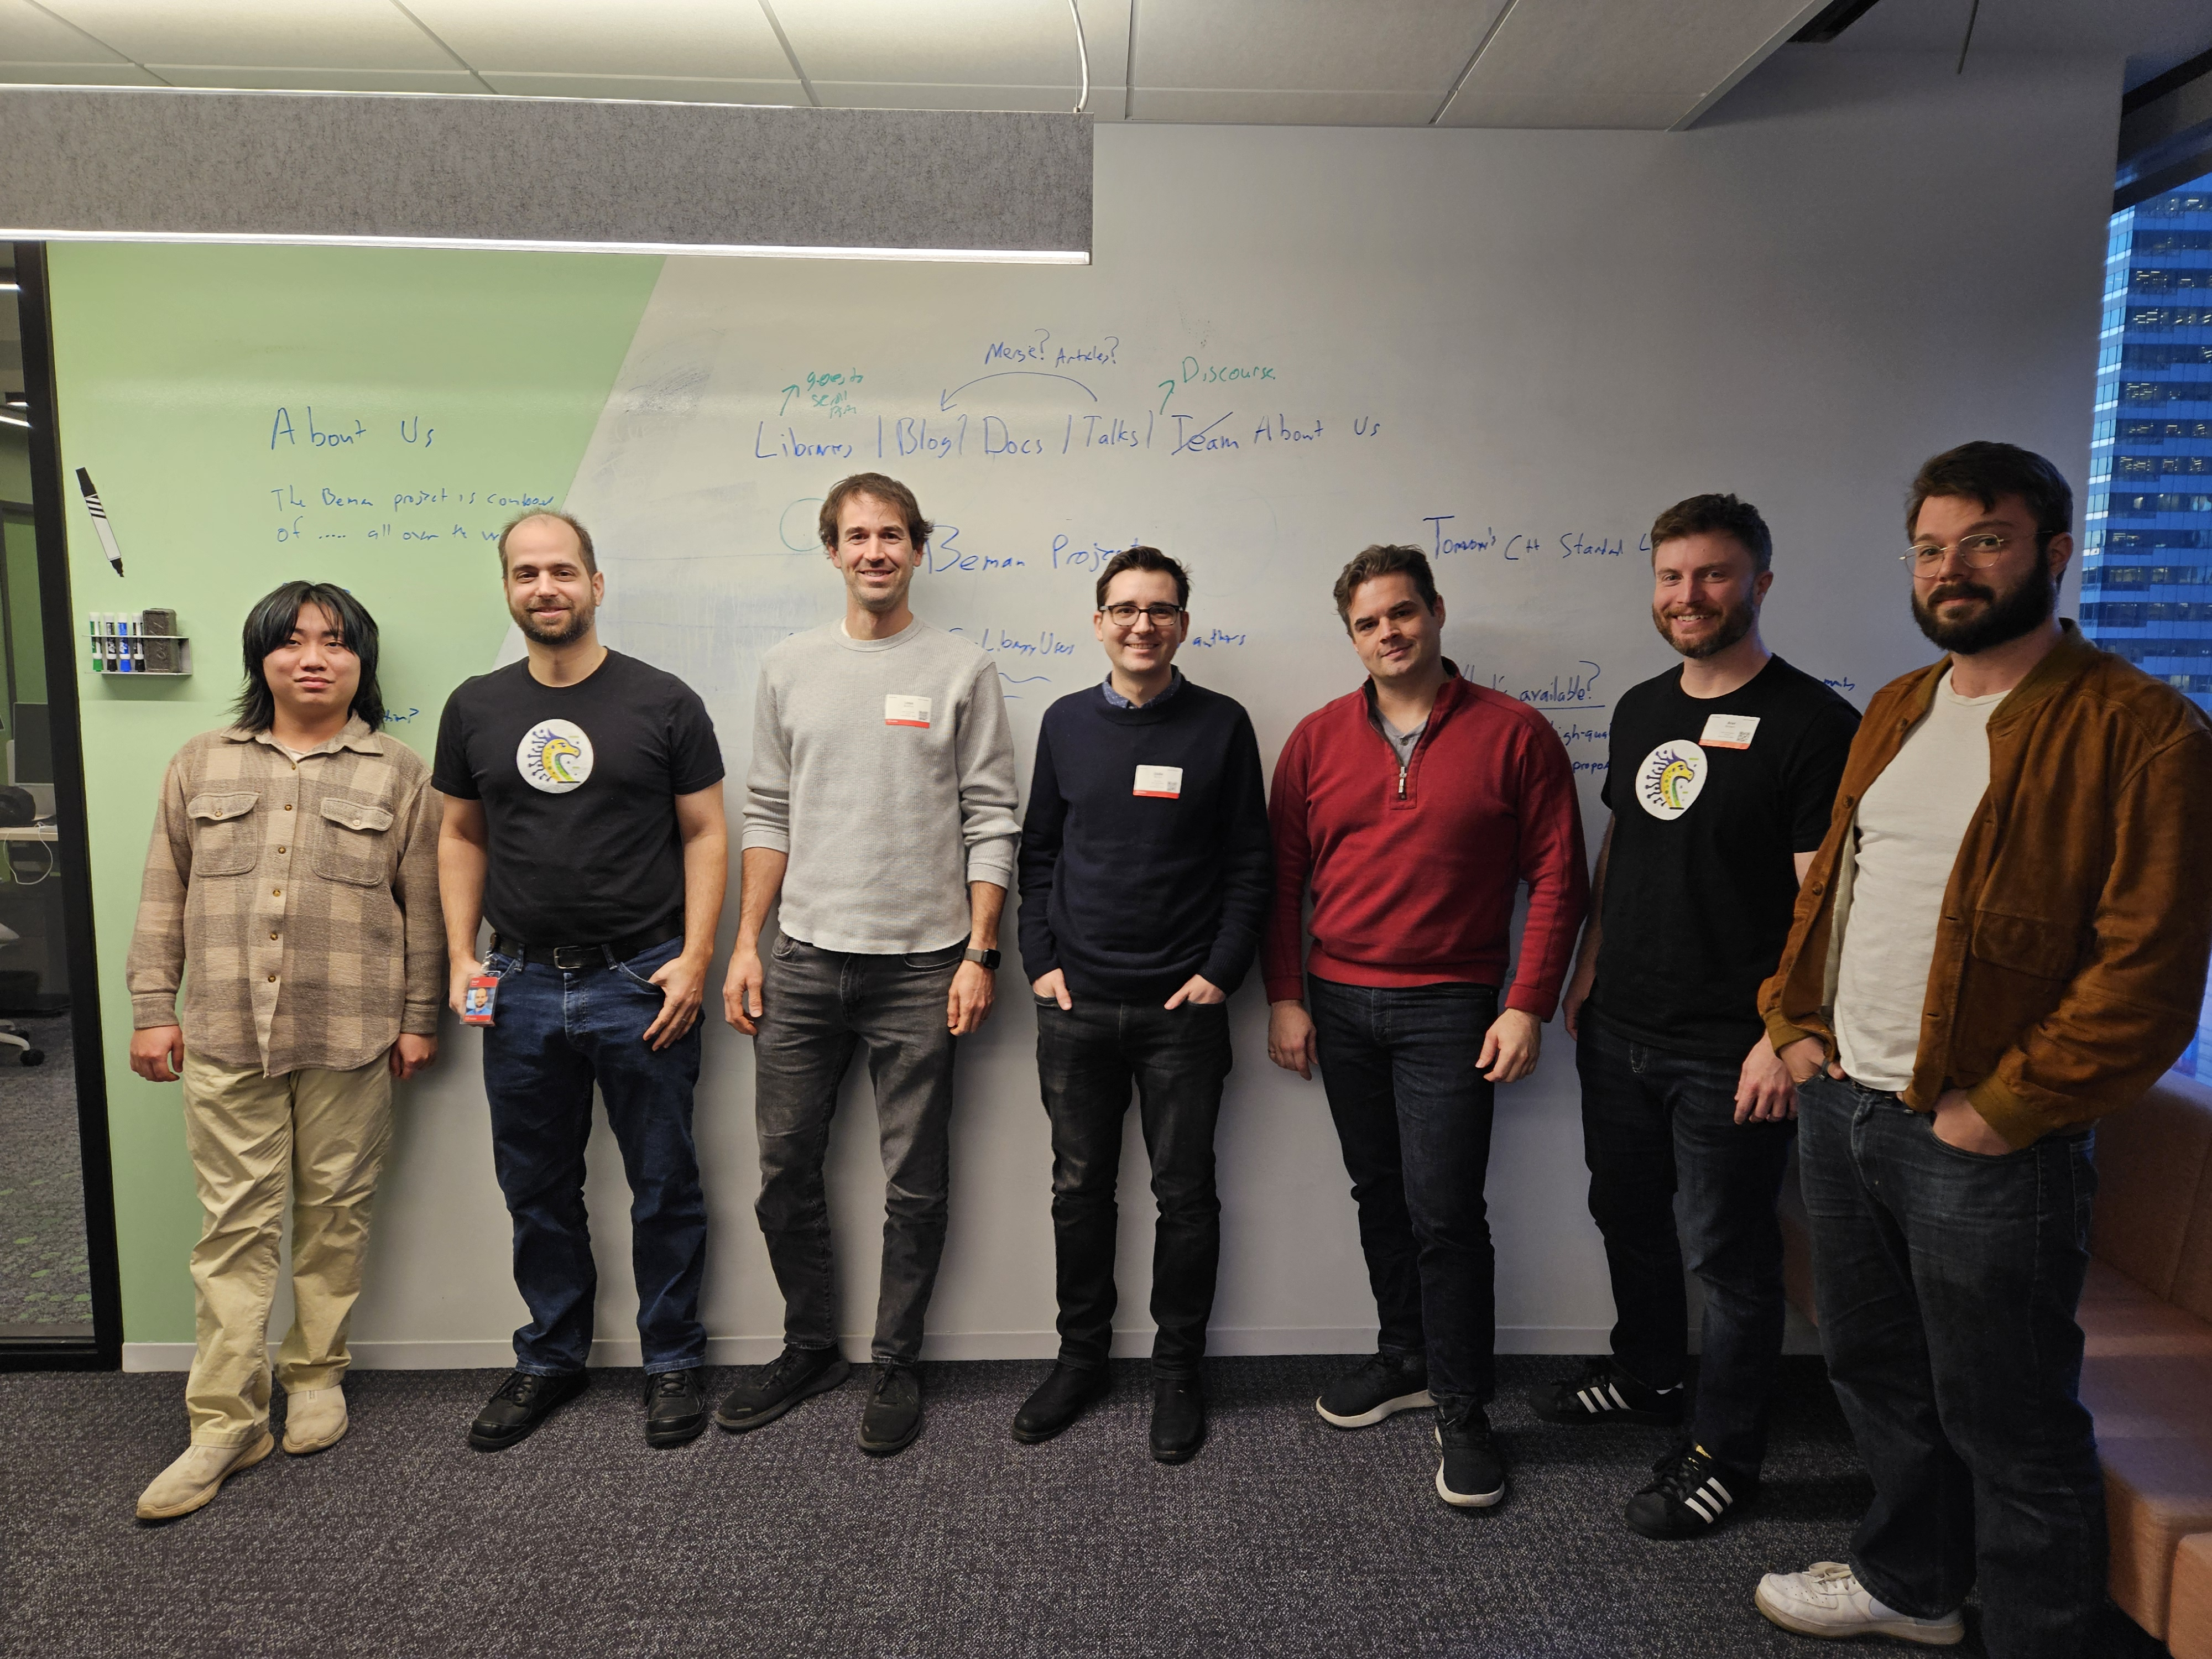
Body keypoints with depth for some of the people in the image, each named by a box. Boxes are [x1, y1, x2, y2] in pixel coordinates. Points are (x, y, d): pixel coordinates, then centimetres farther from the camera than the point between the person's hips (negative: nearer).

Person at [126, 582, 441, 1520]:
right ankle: (226, 1423, 10)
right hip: (225, 1035, 1)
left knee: (335, 1213, 8)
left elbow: (422, 907, 4)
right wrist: (153, 1009, 6)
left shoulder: (397, 774, 5)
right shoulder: (201, 765, 11)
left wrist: (420, 1019, 1)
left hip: (351, 1038, -1)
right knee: (234, 1226, 2)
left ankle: (316, 1375, 26)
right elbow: (165, 896, 11)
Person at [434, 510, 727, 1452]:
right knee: (538, 1190, 15)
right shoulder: (475, 709, 7)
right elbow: (462, 837, 13)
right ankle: (550, 1360, 33)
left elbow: (704, 835, -2)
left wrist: (694, 959, -10)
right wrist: (462, 956, 3)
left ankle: (672, 1363, 25)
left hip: (641, 984, -3)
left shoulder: (664, 702, -3)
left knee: (664, 1186, 7)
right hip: (521, 987, 3)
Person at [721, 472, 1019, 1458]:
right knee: (786, 1171, 11)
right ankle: (810, 1348, 31)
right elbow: (768, 815, 11)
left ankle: (896, 1366, 23)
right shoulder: (789, 669, 10)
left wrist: (979, 954, -8)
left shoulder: (962, 671, 1)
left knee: (913, 1184, 6)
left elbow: (992, 824, -2)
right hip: (803, 962, 3)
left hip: (921, 967, -3)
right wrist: (746, 945, 6)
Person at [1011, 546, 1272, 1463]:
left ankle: (1178, 1370, 24)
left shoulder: (1221, 724, -1)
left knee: (1185, 1192, 7)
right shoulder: (1066, 722, 6)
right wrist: (1039, 961, 2)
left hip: (1182, 1007, -2)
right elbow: (1038, 852, 11)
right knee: (1078, 1187, 12)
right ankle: (1082, 1356, 29)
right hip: (1075, 1003, 3)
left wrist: (1220, 973, -8)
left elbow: (1250, 864, 0)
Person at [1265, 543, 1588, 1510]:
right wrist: (1285, 997, 2)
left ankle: (1462, 1407, 15)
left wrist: (1528, 1006, -10)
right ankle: (1406, 1357, 35)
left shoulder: (1513, 734, -4)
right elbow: (1283, 875, 6)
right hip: (1338, 1002, 4)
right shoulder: (1317, 739, 5)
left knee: (1444, 1211, -3)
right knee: (1380, 1196, 16)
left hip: (1448, 1008, -3)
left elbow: (1557, 878, -4)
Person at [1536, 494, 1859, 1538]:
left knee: (1730, 1253, 7)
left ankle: (1725, 1452, 25)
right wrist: (1586, 974, 14)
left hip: (1731, 1051, -7)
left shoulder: (1810, 724, -13)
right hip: (1620, 1029, 7)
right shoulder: (1641, 709, 8)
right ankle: (1646, 1379, 43)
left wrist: (1786, 1036, -19)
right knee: (1627, 1215, 21)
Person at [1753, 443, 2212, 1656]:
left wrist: (2002, 1110, -18)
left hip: (1981, 1143, -7)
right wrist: (1794, 1019, 7)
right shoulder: (1894, 713, 11)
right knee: (1878, 1374, 23)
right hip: (1840, 1104, 7)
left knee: (2009, 1427, 8)